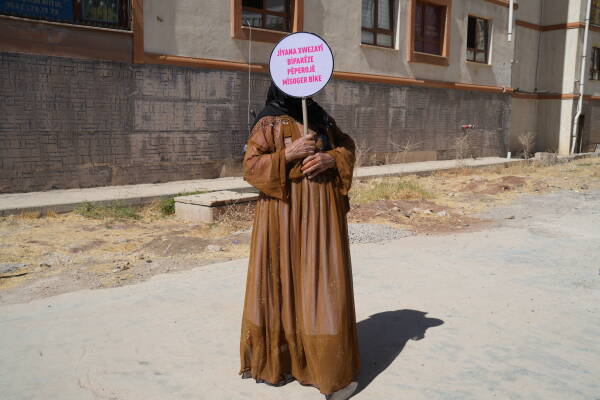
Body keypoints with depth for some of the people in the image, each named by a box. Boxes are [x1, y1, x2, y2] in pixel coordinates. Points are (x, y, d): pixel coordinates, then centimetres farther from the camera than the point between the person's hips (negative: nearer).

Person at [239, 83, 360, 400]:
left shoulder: (321, 117, 12)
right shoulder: (269, 123, -4)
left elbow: (347, 148, 13)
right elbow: (251, 167, -9)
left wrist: (331, 159, -8)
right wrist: (288, 154, -20)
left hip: (321, 215, 4)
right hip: (286, 216, -4)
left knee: (322, 284, 5)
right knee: (284, 284, 3)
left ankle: (331, 370, 13)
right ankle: (276, 360, 20)